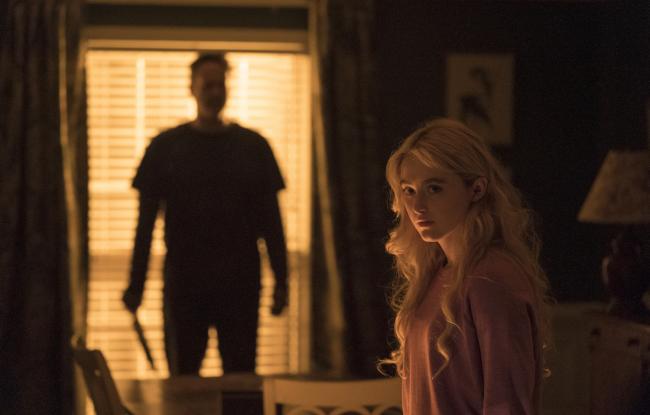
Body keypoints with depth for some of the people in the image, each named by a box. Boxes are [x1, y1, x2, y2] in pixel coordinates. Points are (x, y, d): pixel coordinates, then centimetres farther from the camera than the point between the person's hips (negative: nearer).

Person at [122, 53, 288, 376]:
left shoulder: (253, 146, 6)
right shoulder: (166, 147, 3)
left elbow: (270, 218, 7)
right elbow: (146, 219, 4)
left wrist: (281, 280, 2)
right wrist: (136, 284, -1)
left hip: (241, 282, 1)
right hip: (183, 282, -1)